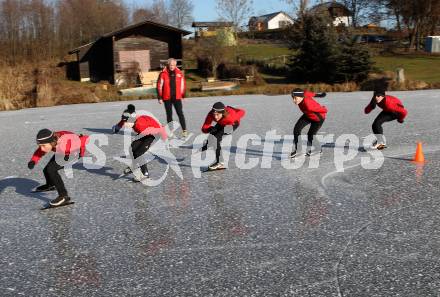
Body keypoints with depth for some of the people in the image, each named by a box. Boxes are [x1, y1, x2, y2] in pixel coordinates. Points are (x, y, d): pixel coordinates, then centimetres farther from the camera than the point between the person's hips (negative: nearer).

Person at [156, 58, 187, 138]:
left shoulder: (179, 73, 3)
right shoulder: (163, 74, -4)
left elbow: (183, 84, 12)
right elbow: (159, 86, -2)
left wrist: (183, 95, 12)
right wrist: (160, 98, -3)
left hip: (177, 97, 0)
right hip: (167, 98, 0)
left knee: (180, 114, -4)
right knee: (169, 115, 9)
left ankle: (184, 130, -2)